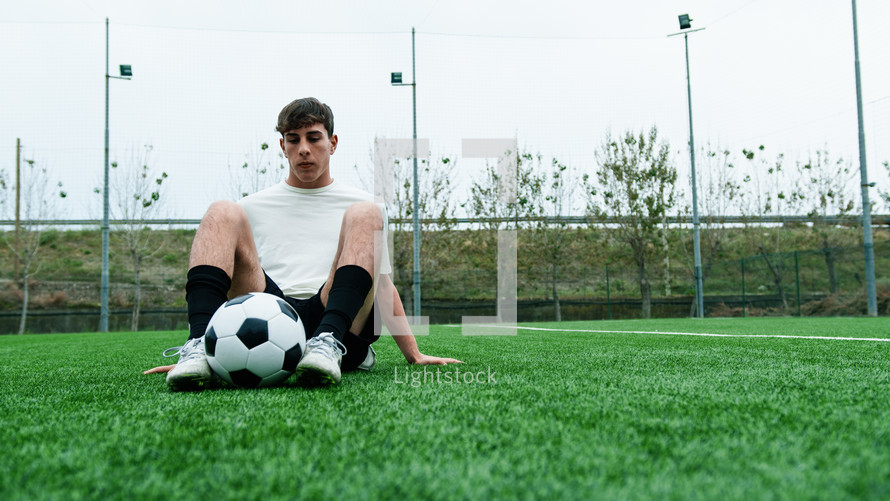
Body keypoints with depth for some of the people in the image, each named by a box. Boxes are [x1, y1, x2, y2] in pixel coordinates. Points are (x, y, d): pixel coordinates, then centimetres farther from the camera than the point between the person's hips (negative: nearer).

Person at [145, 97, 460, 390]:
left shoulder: (357, 203, 25)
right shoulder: (252, 208, 25)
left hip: (339, 318, 0)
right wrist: (197, 337, 12)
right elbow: (232, 287, 24)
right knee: (223, 215, -14)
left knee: (364, 216, -20)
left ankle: (328, 343, -42)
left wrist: (414, 355, 17)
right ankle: (199, 345, -35)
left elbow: (383, 285, 24)